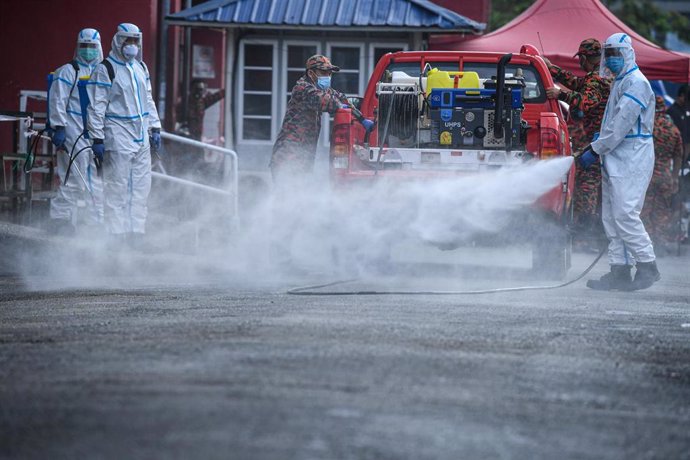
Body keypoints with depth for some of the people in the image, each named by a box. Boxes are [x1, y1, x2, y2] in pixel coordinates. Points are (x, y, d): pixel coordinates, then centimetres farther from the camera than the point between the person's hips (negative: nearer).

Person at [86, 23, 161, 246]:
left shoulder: (141, 68, 15)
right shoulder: (105, 70, -8)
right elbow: (97, 106, -10)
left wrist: (155, 128, 18)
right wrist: (97, 138, -14)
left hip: (141, 137, 7)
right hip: (118, 138, -7)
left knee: (141, 186, 6)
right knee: (117, 187, -6)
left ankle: (135, 230, 12)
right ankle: (116, 233, -3)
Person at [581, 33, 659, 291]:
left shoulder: (636, 83, -12)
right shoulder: (619, 82, 21)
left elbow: (621, 125, -19)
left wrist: (595, 151, -17)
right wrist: (597, 147, 12)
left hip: (631, 160, -10)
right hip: (615, 160, 10)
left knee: (625, 214, -15)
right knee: (611, 216, 7)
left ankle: (648, 267, -10)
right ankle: (619, 271, 8)